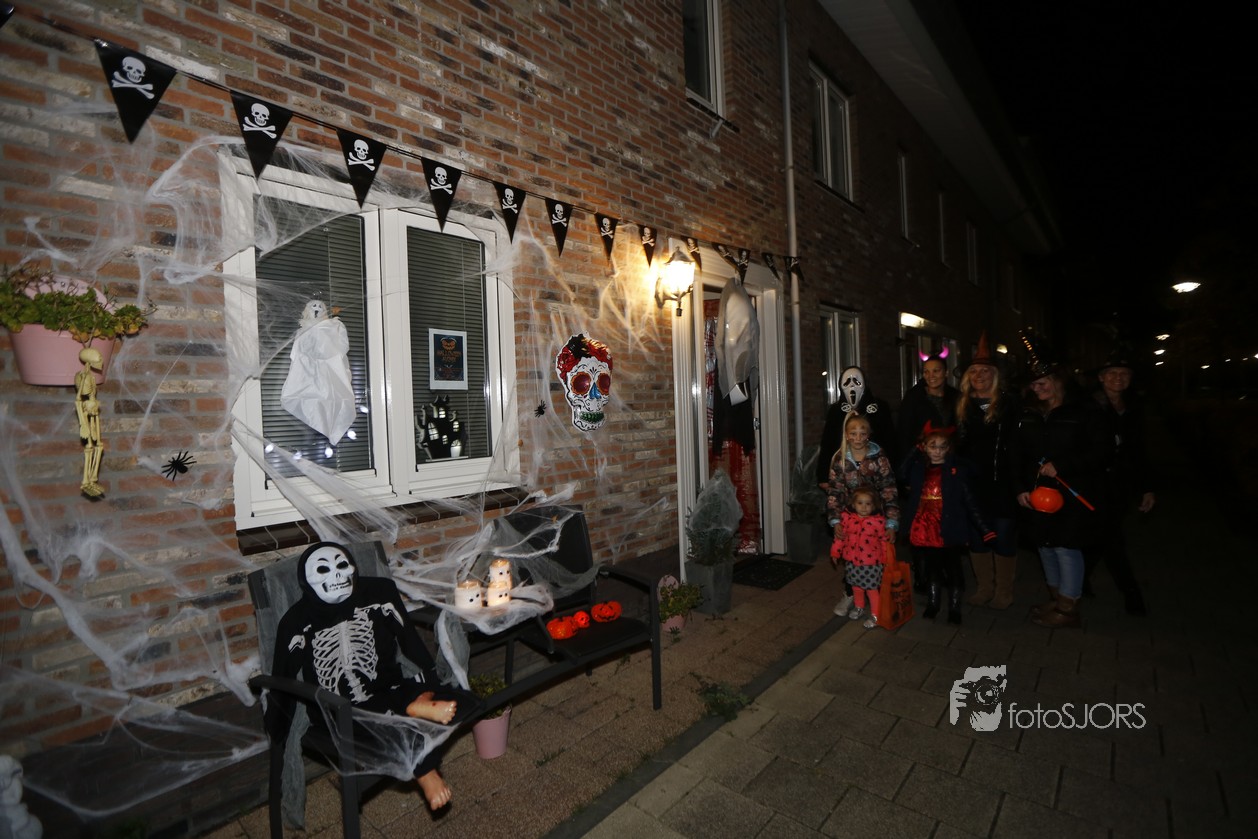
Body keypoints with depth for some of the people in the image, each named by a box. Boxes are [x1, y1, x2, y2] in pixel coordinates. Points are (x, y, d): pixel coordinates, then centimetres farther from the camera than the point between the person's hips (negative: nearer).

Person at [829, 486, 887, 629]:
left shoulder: (878, 521, -13)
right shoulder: (847, 518, -6)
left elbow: (884, 541, -5)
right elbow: (840, 537, 3)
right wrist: (835, 553, 7)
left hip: (871, 562, -4)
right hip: (852, 560, 4)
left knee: (871, 589, 5)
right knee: (856, 586, 19)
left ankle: (875, 615, 22)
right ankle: (859, 608, 42)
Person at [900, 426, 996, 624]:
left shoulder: (957, 469, -6)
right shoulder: (918, 468, 4)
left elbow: (969, 501, -6)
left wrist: (984, 527, -12)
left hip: (948, 530, -3)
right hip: (924, 529, 3)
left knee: (952, 569, 9)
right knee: (932, 569, 17)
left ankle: (954, 608, 27)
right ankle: (932, 604, 33)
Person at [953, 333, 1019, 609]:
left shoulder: (1008, 403, -3)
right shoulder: (963, 405, 7)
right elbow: (957, 443, 7)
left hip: (1001, 482, -3)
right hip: (972, 483, 4)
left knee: (1004, 539, 7)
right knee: (976, 538, 12)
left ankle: (1003, 594, 22)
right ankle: (983, 589, 28)